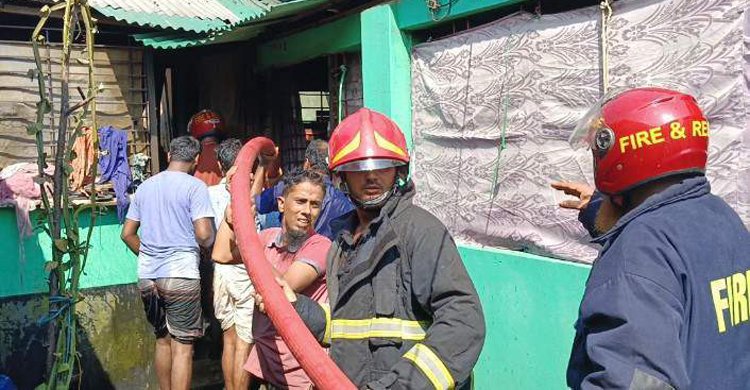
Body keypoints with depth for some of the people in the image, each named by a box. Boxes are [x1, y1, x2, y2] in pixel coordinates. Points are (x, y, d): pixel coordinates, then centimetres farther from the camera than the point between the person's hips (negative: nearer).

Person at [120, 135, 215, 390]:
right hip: (181, 275, -6)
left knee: (162, 340, 19)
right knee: (182, 346, 0)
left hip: (147, 276, 6)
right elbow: (204, 235, -16)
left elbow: (127, 233, 14)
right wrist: (206, 243, 6)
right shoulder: (194, 186, -7)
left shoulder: (145, 186, 11)